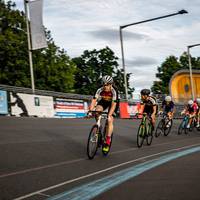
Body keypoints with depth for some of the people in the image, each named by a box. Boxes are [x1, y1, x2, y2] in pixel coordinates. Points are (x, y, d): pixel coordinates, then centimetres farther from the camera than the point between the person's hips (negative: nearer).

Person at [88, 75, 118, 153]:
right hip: (103, 102, 3)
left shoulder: (113, 92, -34)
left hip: (111, 104, -3)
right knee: (97, 110, -29)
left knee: (110, 120, -17)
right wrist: (90, 111, -43)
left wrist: (109, 115, -48)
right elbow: (94, 100, -31)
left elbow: (113, 105, -39)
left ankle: (108, 141, -12)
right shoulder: (100, 90, -28)